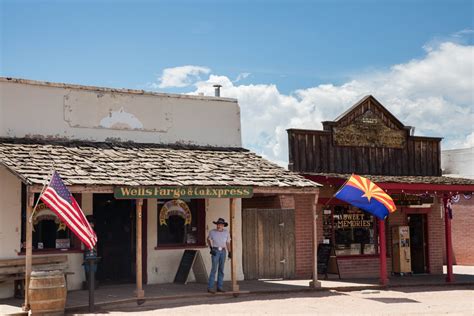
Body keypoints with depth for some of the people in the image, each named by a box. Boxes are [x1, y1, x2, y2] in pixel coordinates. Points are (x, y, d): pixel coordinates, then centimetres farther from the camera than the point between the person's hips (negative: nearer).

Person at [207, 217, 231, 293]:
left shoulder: (226, 232, -1)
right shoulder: (212, 232, -7)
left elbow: (228, 243, 8)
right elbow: (208, 239, 12)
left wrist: (230, 253, 4)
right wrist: (211, 247, 1)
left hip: (223, 251, 3)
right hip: (215, 251, -3)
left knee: (221, 269, 5)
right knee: (214, 269, -11)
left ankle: (219, 287, 12)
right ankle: (210, 287, -8)